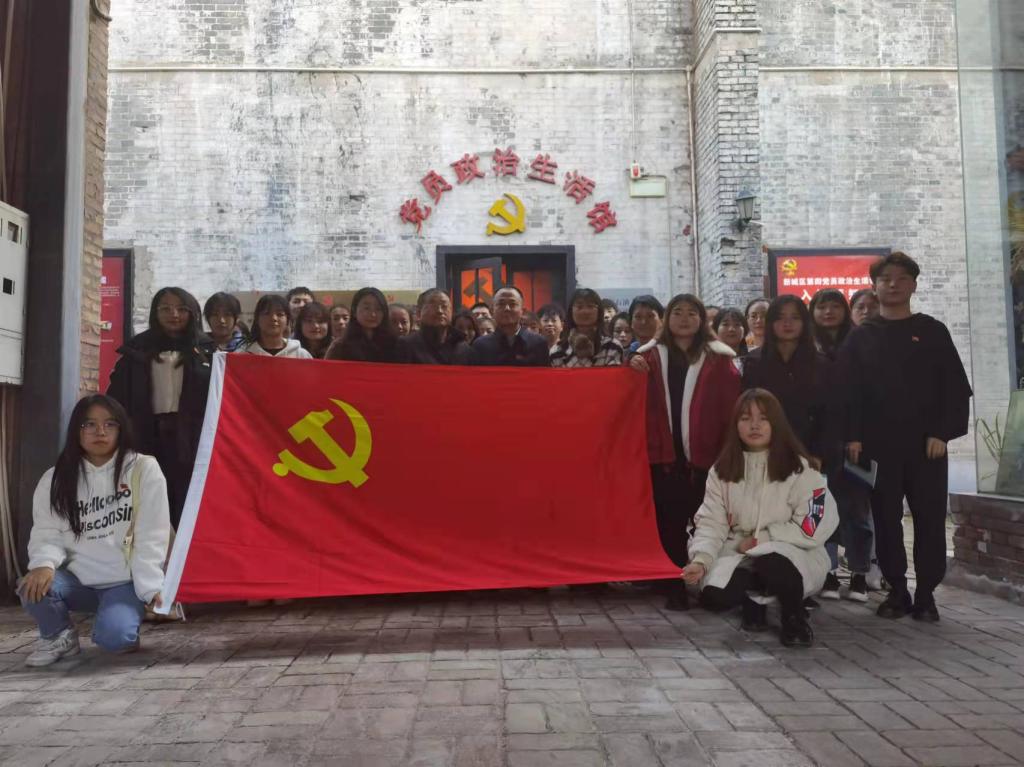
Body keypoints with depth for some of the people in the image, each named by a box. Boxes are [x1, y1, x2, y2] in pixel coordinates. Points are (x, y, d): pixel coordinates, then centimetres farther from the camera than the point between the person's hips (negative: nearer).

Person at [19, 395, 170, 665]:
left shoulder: (144, 468, -6)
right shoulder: (55, 478, 3)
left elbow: (151, 536, -9)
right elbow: (46, 534, 0)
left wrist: (151, 588, -15)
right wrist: (43, 563, -24)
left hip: (125, 582, -3)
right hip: (77, 580, 4)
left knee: (113, 636, -28)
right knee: (33, 587, -26)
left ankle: (129, 616, 10)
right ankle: (58, 635, 7)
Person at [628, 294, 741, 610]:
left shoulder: (718, 359, 5)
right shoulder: (651, 355, 11)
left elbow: (730, 408, -1)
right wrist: (634, 372, -8)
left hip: (705, 456, -1)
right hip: (664, 455, 1)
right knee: (669, 524, 2)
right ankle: (674, 588, 11)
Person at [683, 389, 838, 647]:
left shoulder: (799, 468, -9)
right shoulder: (722, 470, 3)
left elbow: (813, 528, -13)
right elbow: (711, 523, -3)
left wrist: (760, 539, -12)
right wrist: (701, 559, -22)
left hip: (795, 557, -3)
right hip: (741, 556, 3)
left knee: (772, 562, -38)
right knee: (715, 595, -26)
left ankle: (794, 616, -4)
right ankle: (753, 597, 12)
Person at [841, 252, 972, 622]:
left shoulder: (933, 331, 7)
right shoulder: (860, 337, 9)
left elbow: (956, 387, 2)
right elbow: (848, 391, 2)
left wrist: (942, 433, -9)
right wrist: (853, 436, -8)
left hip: (927, 444, 0)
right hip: (878, 445, 1)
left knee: (929, 520, 2)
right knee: (886, 520, 4)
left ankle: (925, 594, 12)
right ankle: (897, 590, 15)